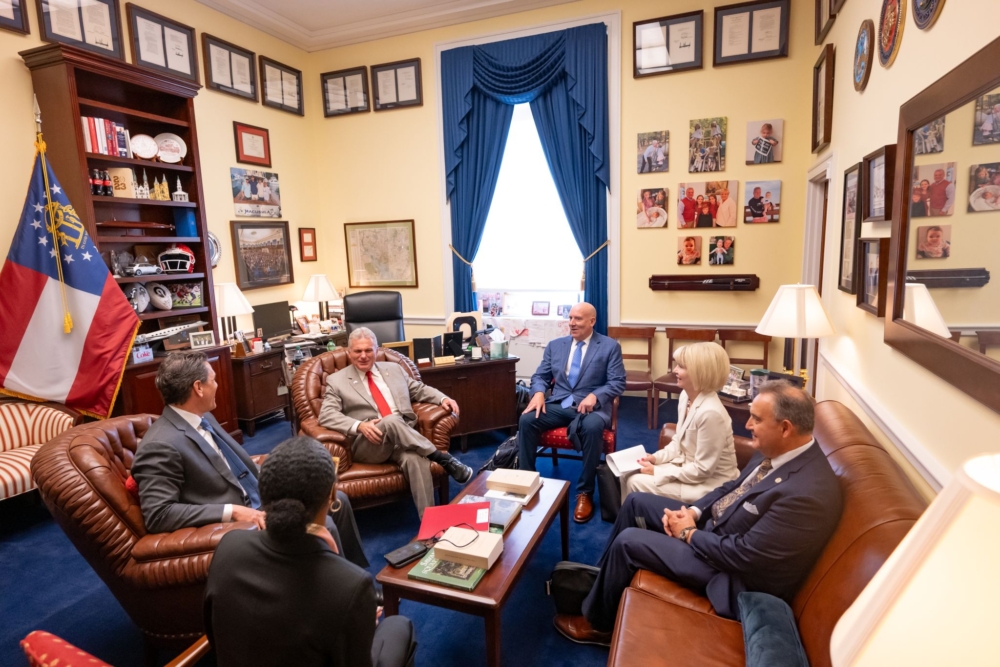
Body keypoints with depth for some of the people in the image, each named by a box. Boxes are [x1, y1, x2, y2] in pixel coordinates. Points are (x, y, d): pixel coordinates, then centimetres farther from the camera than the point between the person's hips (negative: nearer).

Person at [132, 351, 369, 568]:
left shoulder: (203, 418, 5)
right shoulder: (160, 447, -22)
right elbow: (157, 514, -25)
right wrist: (232, 512, -26)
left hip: (259, 499, 9)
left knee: (337, 500, 6)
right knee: (322, 527, -20)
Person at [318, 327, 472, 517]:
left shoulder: (393, 369, 19)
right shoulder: (337, 381, 8)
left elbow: (420, 389, 25)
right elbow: (326, 415, -3)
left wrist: (443, 398, 4)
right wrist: (359, 425, -21)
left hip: (404, 436, 3)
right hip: (367, 444, -2)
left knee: (416, 459, -33)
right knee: (391, 421, -35)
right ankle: (443, 458, -24)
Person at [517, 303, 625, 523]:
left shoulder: (610, 346, 3)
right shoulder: (555, 345, 14)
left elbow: (618, 383, -4)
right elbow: (540, 376, 12)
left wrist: (594, 396, -23)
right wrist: (539, 393, -12)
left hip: (591, 406, -3)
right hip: (558, 404, 4)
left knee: (592, 427, -37)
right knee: (526, 420, -24)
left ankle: (585, 492, -19)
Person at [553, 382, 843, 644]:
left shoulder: (806, 494, -33)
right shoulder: (777, 448, -5)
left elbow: (742, 555, -30)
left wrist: (688, 533, -15)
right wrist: (692, 511, -5)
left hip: (736, 573, -9)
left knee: (627, 542, -10)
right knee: (636, 502, 9)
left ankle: (598, 623, 15)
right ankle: (602, 576, 27)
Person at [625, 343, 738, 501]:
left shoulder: (710, 413, -30)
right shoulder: (686, 395, -2)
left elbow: (702, 470, -24)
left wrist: (658, 472, -19)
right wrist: (657, 458, -3)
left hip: (710, 485, -8)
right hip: (689, 466, 8)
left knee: (636, 483, -13)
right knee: (631, 474, 1)